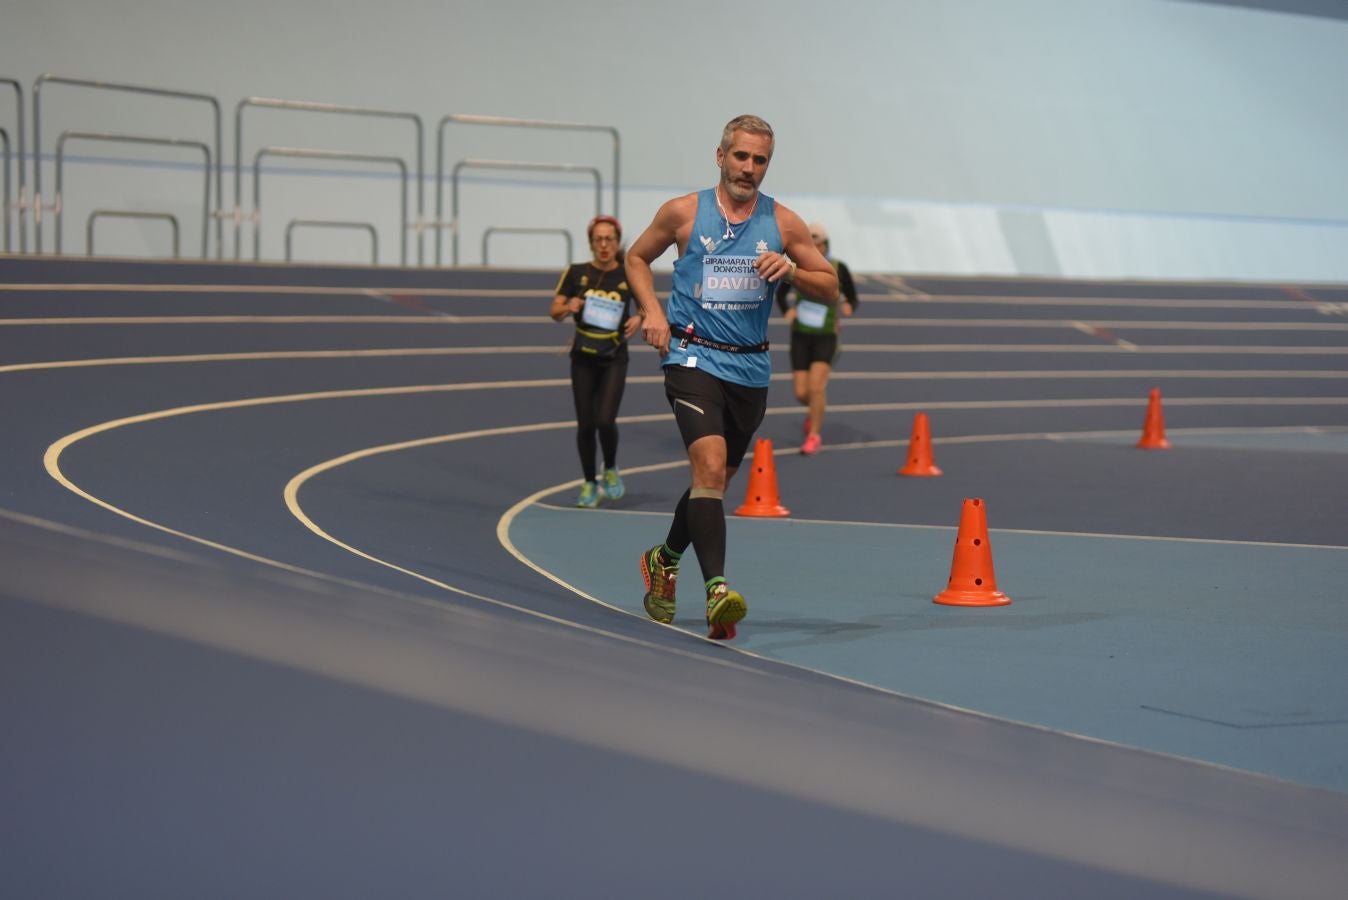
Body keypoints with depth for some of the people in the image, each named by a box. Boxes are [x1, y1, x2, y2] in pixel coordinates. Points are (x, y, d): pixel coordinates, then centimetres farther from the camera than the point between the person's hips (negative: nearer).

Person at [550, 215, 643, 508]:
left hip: (614, 359, -1)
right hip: (583, 358, 1)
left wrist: (639, 318, -13)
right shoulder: (576, 273, -2)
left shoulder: (629, 276, -3)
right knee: (585, 424, 3)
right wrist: (568, 307, -23)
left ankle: (611, 470, 14)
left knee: (605, 420, -15)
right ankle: (589, 484, 20)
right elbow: (555, 312, -1)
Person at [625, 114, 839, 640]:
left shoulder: (783, 223, 5)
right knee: (710, 465, -23)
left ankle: (664, 560, 41)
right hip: (693, 356, -4)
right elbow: (637, 258, 15)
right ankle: (716, 590, -31)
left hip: (750, 368, 4)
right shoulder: (684, 213, 0)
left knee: (716, 479, 15)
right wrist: (652, 311, -2)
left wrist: (791, 271, -12)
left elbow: (830, 287, 8)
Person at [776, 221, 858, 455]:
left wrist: (849, 308, -26)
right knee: (801, 394, -1)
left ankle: (814, 436, -2)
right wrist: (788, 310, -13)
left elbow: (852, 298, -1)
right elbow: (781, 293, 8)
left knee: (816, 387, -21)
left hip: (826, 337, -2)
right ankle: (815, 409, 37)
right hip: (801, 336, 2)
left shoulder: (838, 269, -11)